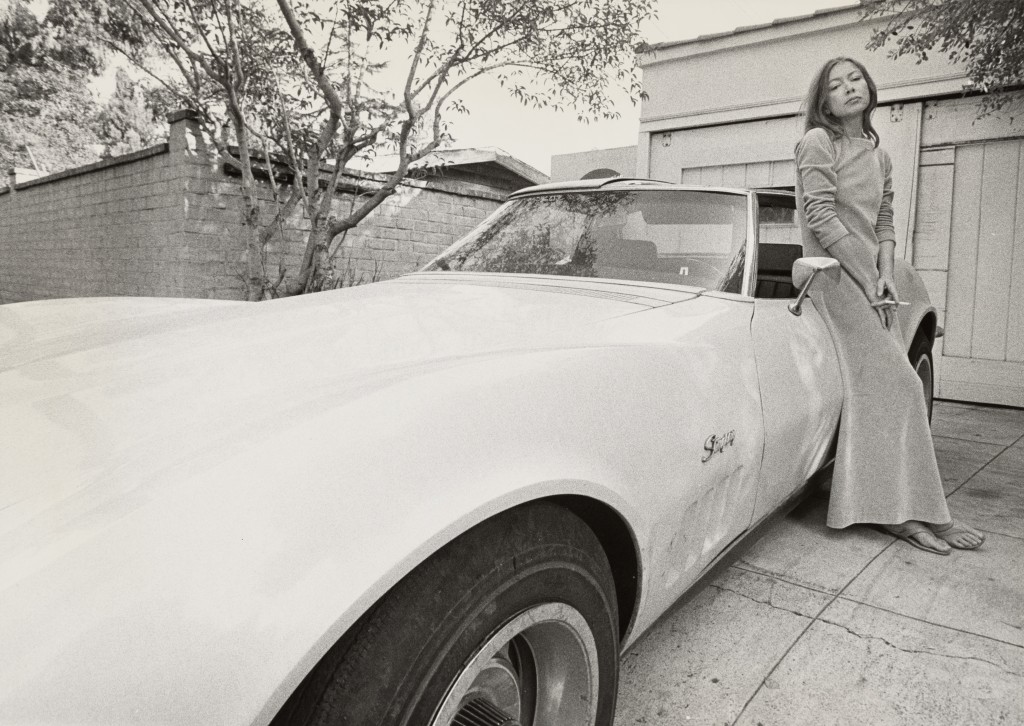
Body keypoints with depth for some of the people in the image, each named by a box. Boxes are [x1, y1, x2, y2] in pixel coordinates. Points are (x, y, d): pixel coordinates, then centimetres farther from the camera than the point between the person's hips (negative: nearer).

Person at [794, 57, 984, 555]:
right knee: (891, 383, -13)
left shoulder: (878, 156, 21)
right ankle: (898, 508, -7)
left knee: (882, 390, 1)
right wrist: (867, 280, -12)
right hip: (833, 274, -7)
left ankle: (908, 508, 7)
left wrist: (886, 275, -1)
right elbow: (821, 218, -11)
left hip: (869, 278, 7)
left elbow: (884, 223, 17)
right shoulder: (817, 143, -2)